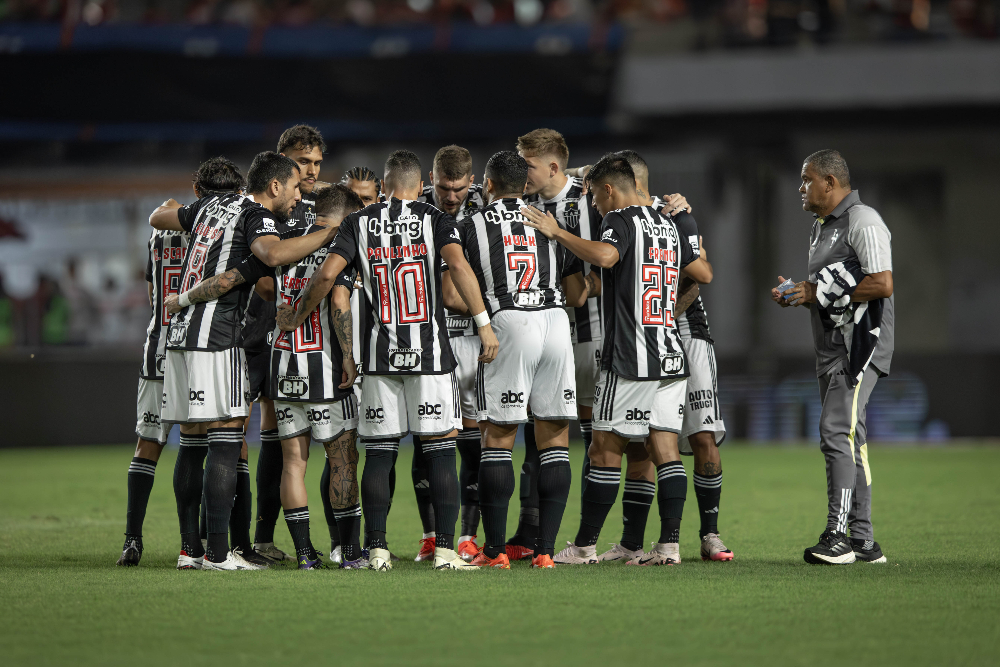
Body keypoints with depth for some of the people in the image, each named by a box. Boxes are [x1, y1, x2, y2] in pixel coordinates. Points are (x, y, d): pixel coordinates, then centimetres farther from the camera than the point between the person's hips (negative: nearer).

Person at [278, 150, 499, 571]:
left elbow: (327, 274, -4)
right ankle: (445, 548, -4)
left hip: (380, 356, 2)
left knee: (379, 453, 6)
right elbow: (458, 265, -15)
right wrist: (483, 323, -15)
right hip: (430, 353, -2)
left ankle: (377, 549, 3)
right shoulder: (435, 220, 1)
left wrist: (296, 317, 10)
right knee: (440, 452, 1)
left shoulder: (360, 223, 6)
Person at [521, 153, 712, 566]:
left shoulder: (621, 221, -7)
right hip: (672, 358, 7)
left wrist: (556, 232, -20)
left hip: (630, 359, -7)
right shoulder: (667, 225, 16)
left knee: (605, 451, -1)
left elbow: (604, 255, -29)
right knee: (665, 451, 4)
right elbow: (704, 273, 22)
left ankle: (585, 546, 2)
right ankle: (669, 544, -2)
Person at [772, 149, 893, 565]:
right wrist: (795, 294, 7)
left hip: (861, 340, -10)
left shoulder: (862, 222, -12)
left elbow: (882, 284, -20)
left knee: (836, 432, -17)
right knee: (849, 438, 9)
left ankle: (838, 535, -19)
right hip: (832, 345, 10)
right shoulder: (822, 227, 20)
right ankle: (863, 541, 12)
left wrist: (821, 293, -15)